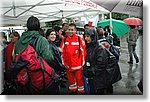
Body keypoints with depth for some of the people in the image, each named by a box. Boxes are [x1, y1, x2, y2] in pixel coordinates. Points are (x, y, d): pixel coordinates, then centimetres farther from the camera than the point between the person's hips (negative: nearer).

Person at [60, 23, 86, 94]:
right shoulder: (64, 40, 1)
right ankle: (73, 91, 39)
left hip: (78, 65, -4)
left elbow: (83, 51, -8)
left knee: (80, 79, 7)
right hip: (68, 65, 4)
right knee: (71, 79, 20)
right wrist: (63, 63, 6)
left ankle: (82, 92, 24)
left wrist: (83, 63, -6)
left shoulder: (80, 39, -11)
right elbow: (62, 52, 7)